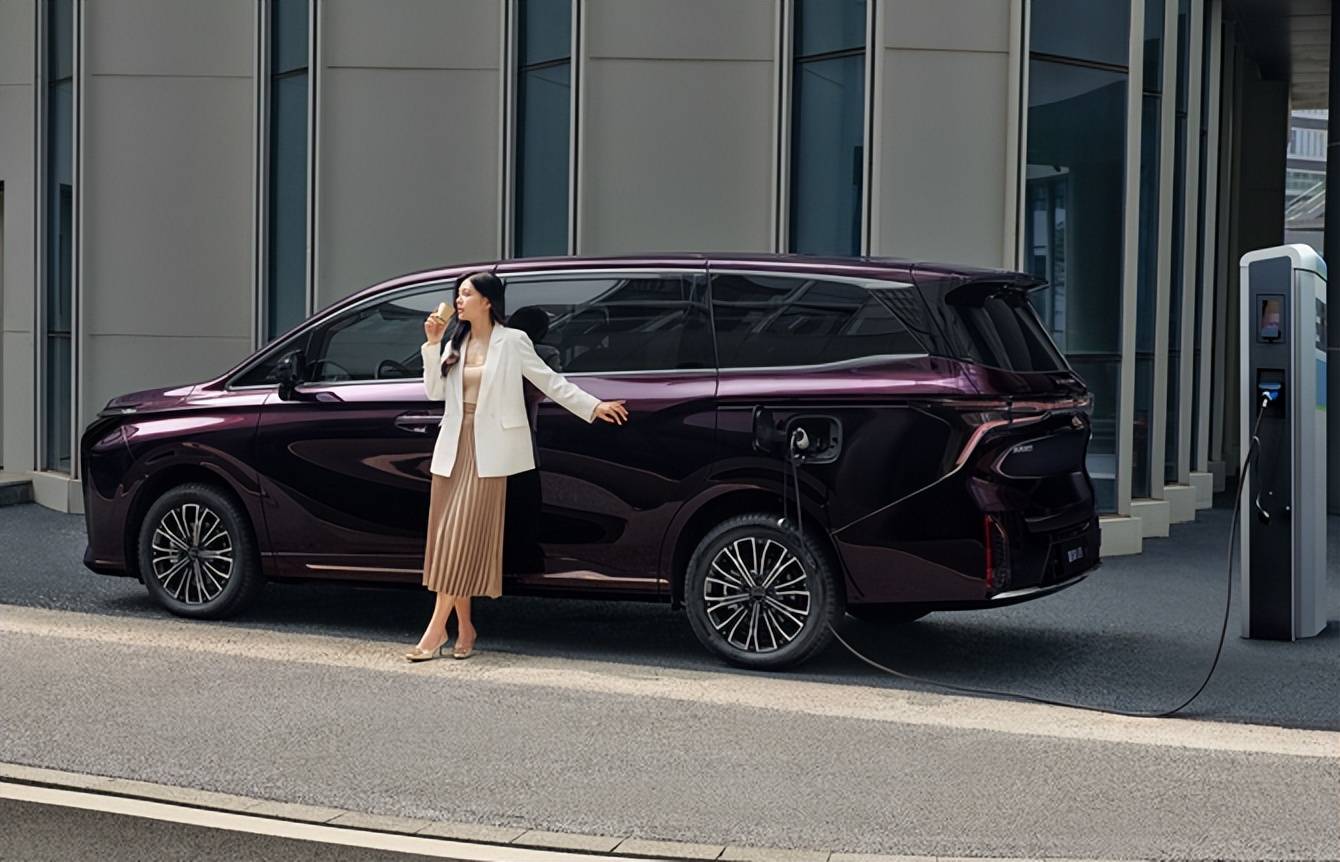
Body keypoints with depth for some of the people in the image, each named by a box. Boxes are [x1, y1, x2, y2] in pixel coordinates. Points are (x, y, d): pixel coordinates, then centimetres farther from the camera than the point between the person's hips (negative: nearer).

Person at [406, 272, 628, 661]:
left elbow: (550, 381, 1)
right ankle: (464, 628, 12)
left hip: (488, 452, -6)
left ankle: (436, 631, -9)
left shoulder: (512, 341, -3)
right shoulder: (455, 344, 13)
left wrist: (594, 407, -2)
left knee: (464, 537, -9)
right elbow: (435, 392, 7)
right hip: (453, 447, 6)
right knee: (447, 539, 4)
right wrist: (432, 344, -2)